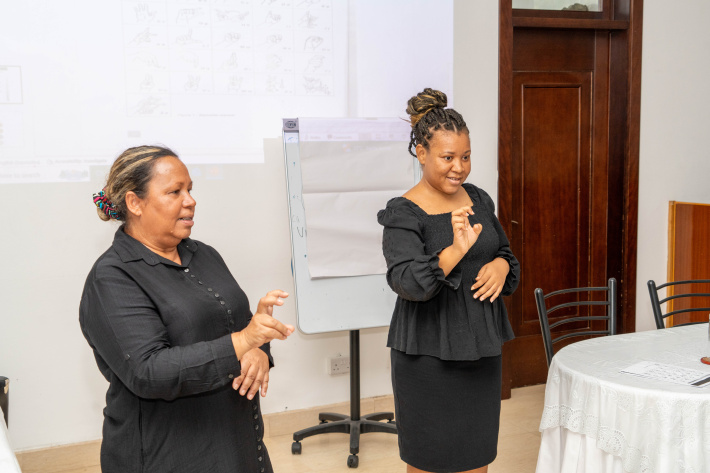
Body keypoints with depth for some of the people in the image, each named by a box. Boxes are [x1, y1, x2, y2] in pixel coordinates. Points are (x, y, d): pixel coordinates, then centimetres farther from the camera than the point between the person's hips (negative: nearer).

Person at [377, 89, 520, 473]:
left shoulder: (479, 200, 6)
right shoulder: (404, 214, -13)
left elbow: (505, 252, 17)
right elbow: (406, 281, -26)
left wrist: (501, 264, -7)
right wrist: (456, 251, -40)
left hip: (480, 346, 6)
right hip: (428, 353, -5)